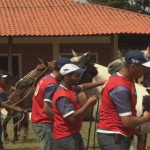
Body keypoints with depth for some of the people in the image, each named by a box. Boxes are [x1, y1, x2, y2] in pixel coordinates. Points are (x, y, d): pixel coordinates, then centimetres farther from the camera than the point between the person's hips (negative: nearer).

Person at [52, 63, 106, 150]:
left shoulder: (71, 88, 7)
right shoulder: (63, 96, -23)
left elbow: (83, 87, 29)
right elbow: (72, 118, -28)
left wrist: (102, 83, 20)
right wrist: (89, 104, -21)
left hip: (75, 134, 10)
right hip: (65, 138, -10)